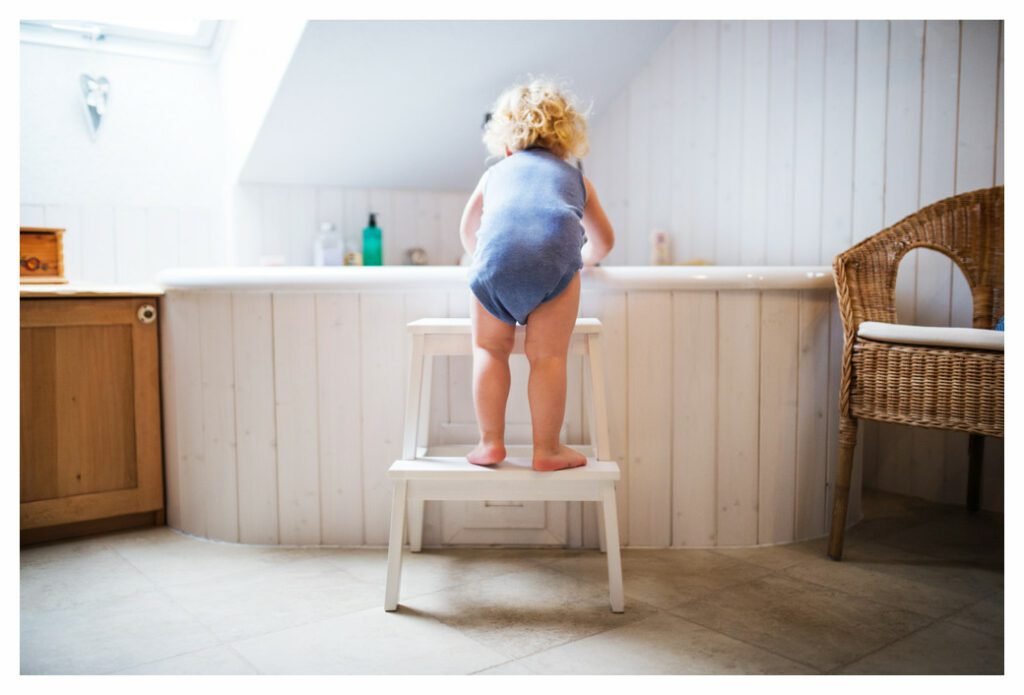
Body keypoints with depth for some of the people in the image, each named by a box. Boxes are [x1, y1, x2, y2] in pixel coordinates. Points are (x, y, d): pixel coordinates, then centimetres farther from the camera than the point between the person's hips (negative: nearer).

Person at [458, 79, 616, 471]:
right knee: (548, 357, 10)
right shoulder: (575, 178, 36)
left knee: (490, 350, 15)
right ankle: (547, 450, 15)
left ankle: (491, 443, 18)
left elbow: (467, 231, 50)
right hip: (556, 250, 0)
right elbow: (604, 241, 49)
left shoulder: (495, 173, 36)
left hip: (498, 248, 1)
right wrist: (583, 259, 69)